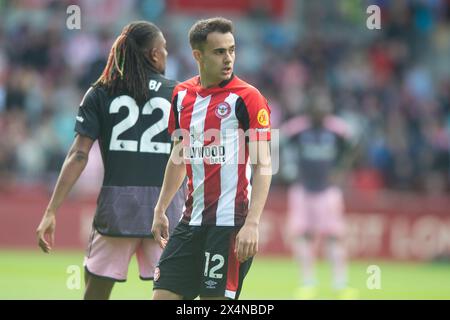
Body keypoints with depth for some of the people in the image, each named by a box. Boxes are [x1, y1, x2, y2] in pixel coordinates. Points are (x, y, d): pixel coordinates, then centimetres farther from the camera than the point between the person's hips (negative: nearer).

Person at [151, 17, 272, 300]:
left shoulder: (247, 97, -8)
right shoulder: (182, 94, 9)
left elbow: (263, 165, -11)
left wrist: (252, 223, -21)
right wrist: (160, 209, 21)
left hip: (231, 222, -6)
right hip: (192, 220, 6)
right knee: (164, 295, 1)